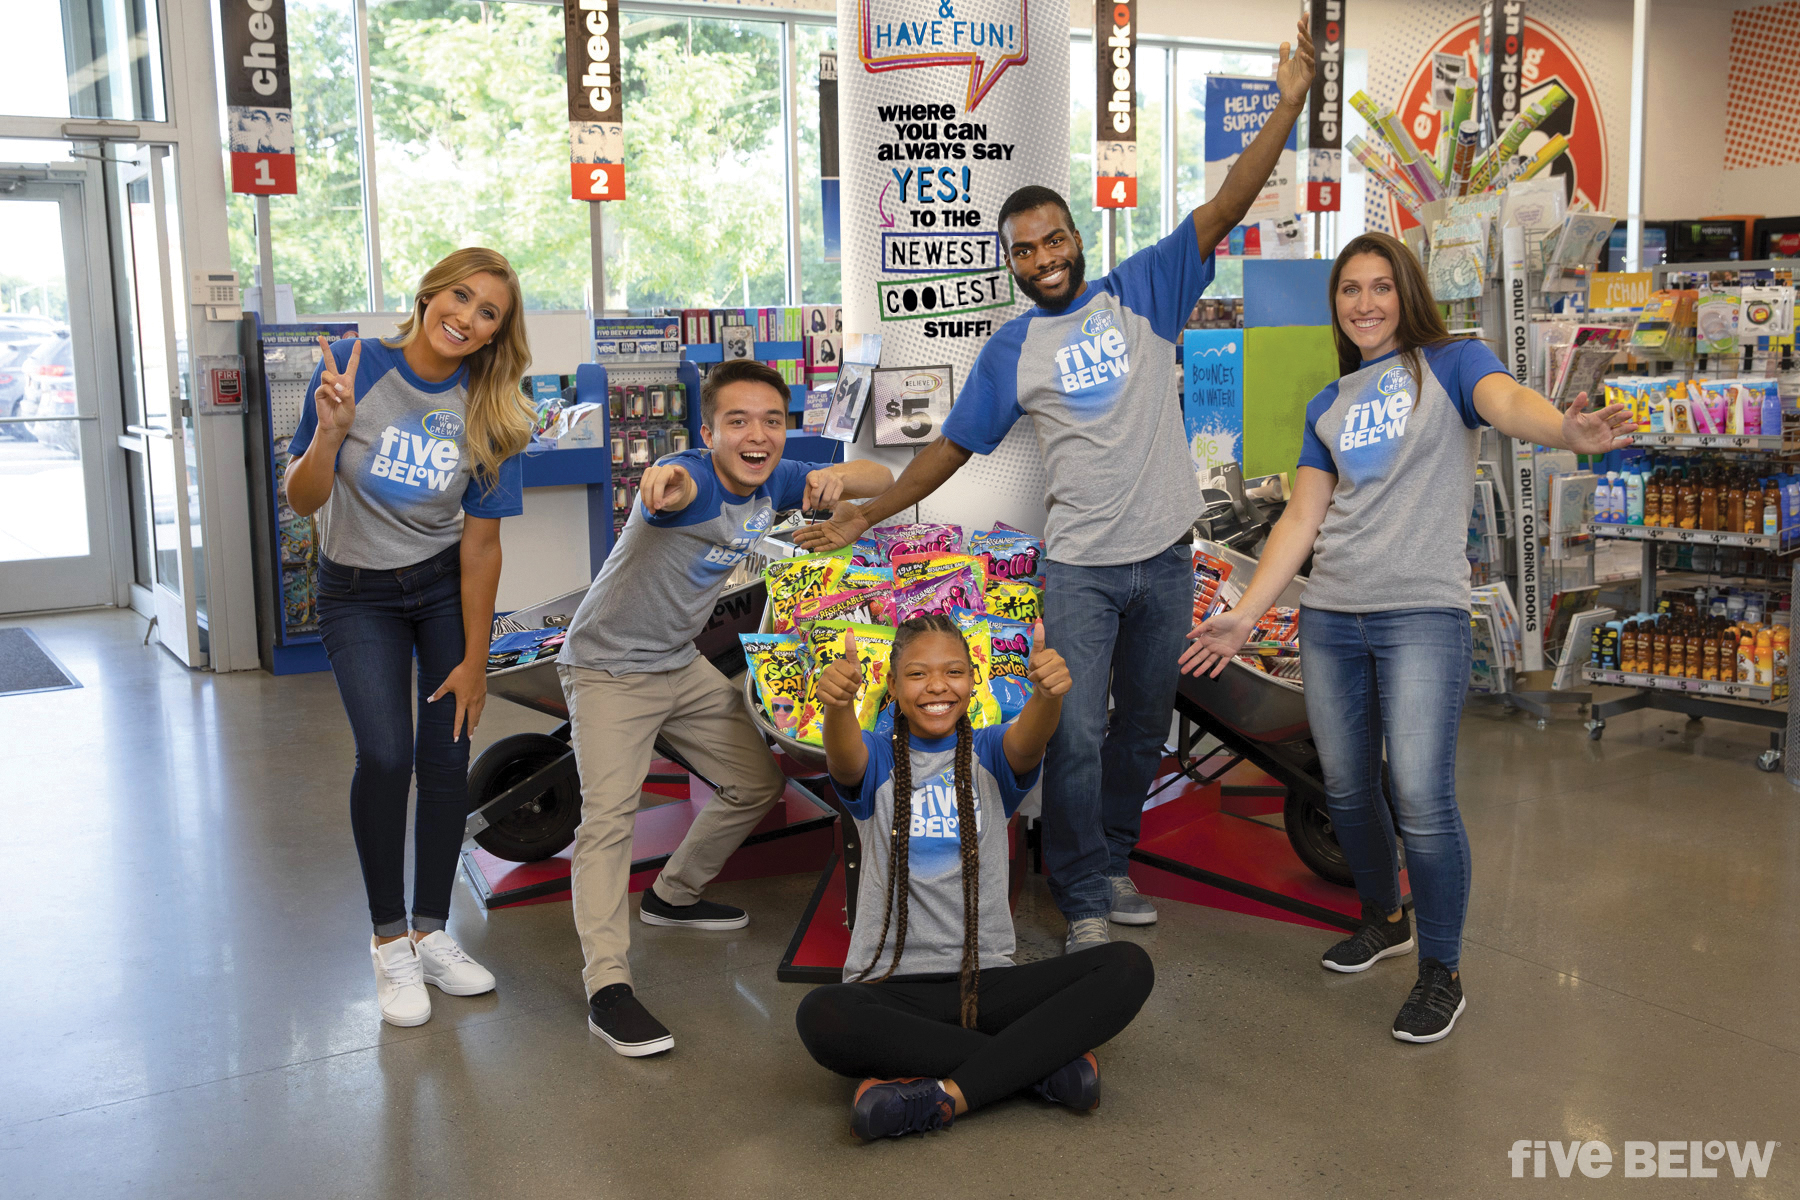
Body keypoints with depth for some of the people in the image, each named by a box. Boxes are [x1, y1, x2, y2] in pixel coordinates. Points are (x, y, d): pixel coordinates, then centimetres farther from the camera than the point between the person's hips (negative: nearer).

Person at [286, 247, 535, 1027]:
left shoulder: (488, 411, -10)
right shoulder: (354, 368, -16)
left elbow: (480, 542, -8)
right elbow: (302, 502, -15)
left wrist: (473, 661, -7)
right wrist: (329, 434, -34)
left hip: (447, 588, 2)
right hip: (358, 592, -2)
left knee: (447, 757, -3)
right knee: (385, 755, -16)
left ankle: (431, 933, 16)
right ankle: (388, 940, 3)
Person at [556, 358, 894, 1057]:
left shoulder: (774, 482, -6)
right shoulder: (691, 479, -27)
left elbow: (880, 480, 0)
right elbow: (674, 488, -53)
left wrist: (836, 478, -24)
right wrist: (662, 478, -79)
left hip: (682, 665, 8)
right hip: (608, 669, -8)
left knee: (759, 784, 15)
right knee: (608, 813, -21)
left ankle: (672, 896, 34)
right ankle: (607, 986, -21)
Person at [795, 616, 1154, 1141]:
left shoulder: (989, 755, 8)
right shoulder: (878, 760, 5)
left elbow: (1028, 743, -17)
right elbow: (844, 760, -21)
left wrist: (1048, 692, -42)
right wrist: (837, 701, -45)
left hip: (985, 981, 2)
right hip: (892, 987, -1)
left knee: (1128, 967, -22)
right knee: (821, 1016, -36)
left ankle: (944, 1094, -28)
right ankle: (1043, 1060, -24)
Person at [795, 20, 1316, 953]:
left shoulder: (1142, 291, 2)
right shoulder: (1011, 350, 2)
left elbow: (1223, 211, -4)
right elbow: (953, 447, 7)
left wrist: (1288, 104, -12)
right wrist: (867, 514, 4)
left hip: (1166, 558, 2)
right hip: (1081, 567, -1)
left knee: (1144, 727, 14)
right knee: (1078, 734, -7)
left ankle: (1111, 861, 32)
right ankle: (1085, 900, 7)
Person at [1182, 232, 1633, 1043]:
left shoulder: (1450, 363, 2)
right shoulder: (1329, 406, 16)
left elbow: (1508, 402, -20)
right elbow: (1302, 516, 14)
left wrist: (1567, 431, -44)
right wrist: (1244, 613, 7)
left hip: (1422, 613, -5)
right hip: (1330, 615, 5)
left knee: (1421, 799, -11)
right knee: (1346, 791, 11)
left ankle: (1442, 972, 6)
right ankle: (1383, 918, 36)